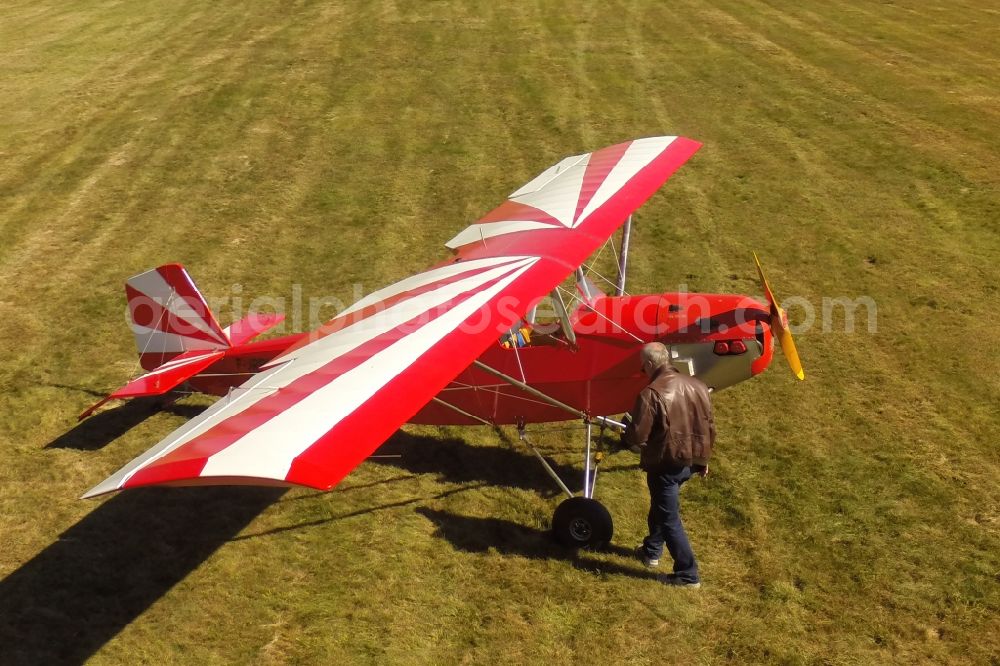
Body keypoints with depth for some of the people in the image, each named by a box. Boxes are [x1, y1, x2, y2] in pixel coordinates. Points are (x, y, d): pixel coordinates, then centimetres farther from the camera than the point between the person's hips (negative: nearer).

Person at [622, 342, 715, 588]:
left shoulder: (651, 394, -22)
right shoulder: (697, 386, 1)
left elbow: (637, 436, -21)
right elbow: (709, 427, 8)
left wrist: (625, 436, 3)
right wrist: (703, 459, 21)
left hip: (665, 464, -8)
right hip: (690, 462, 8)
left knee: (669, 519, 5)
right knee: (661, 505, 28)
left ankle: (688, 575, 11)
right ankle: (652, 550, 43)